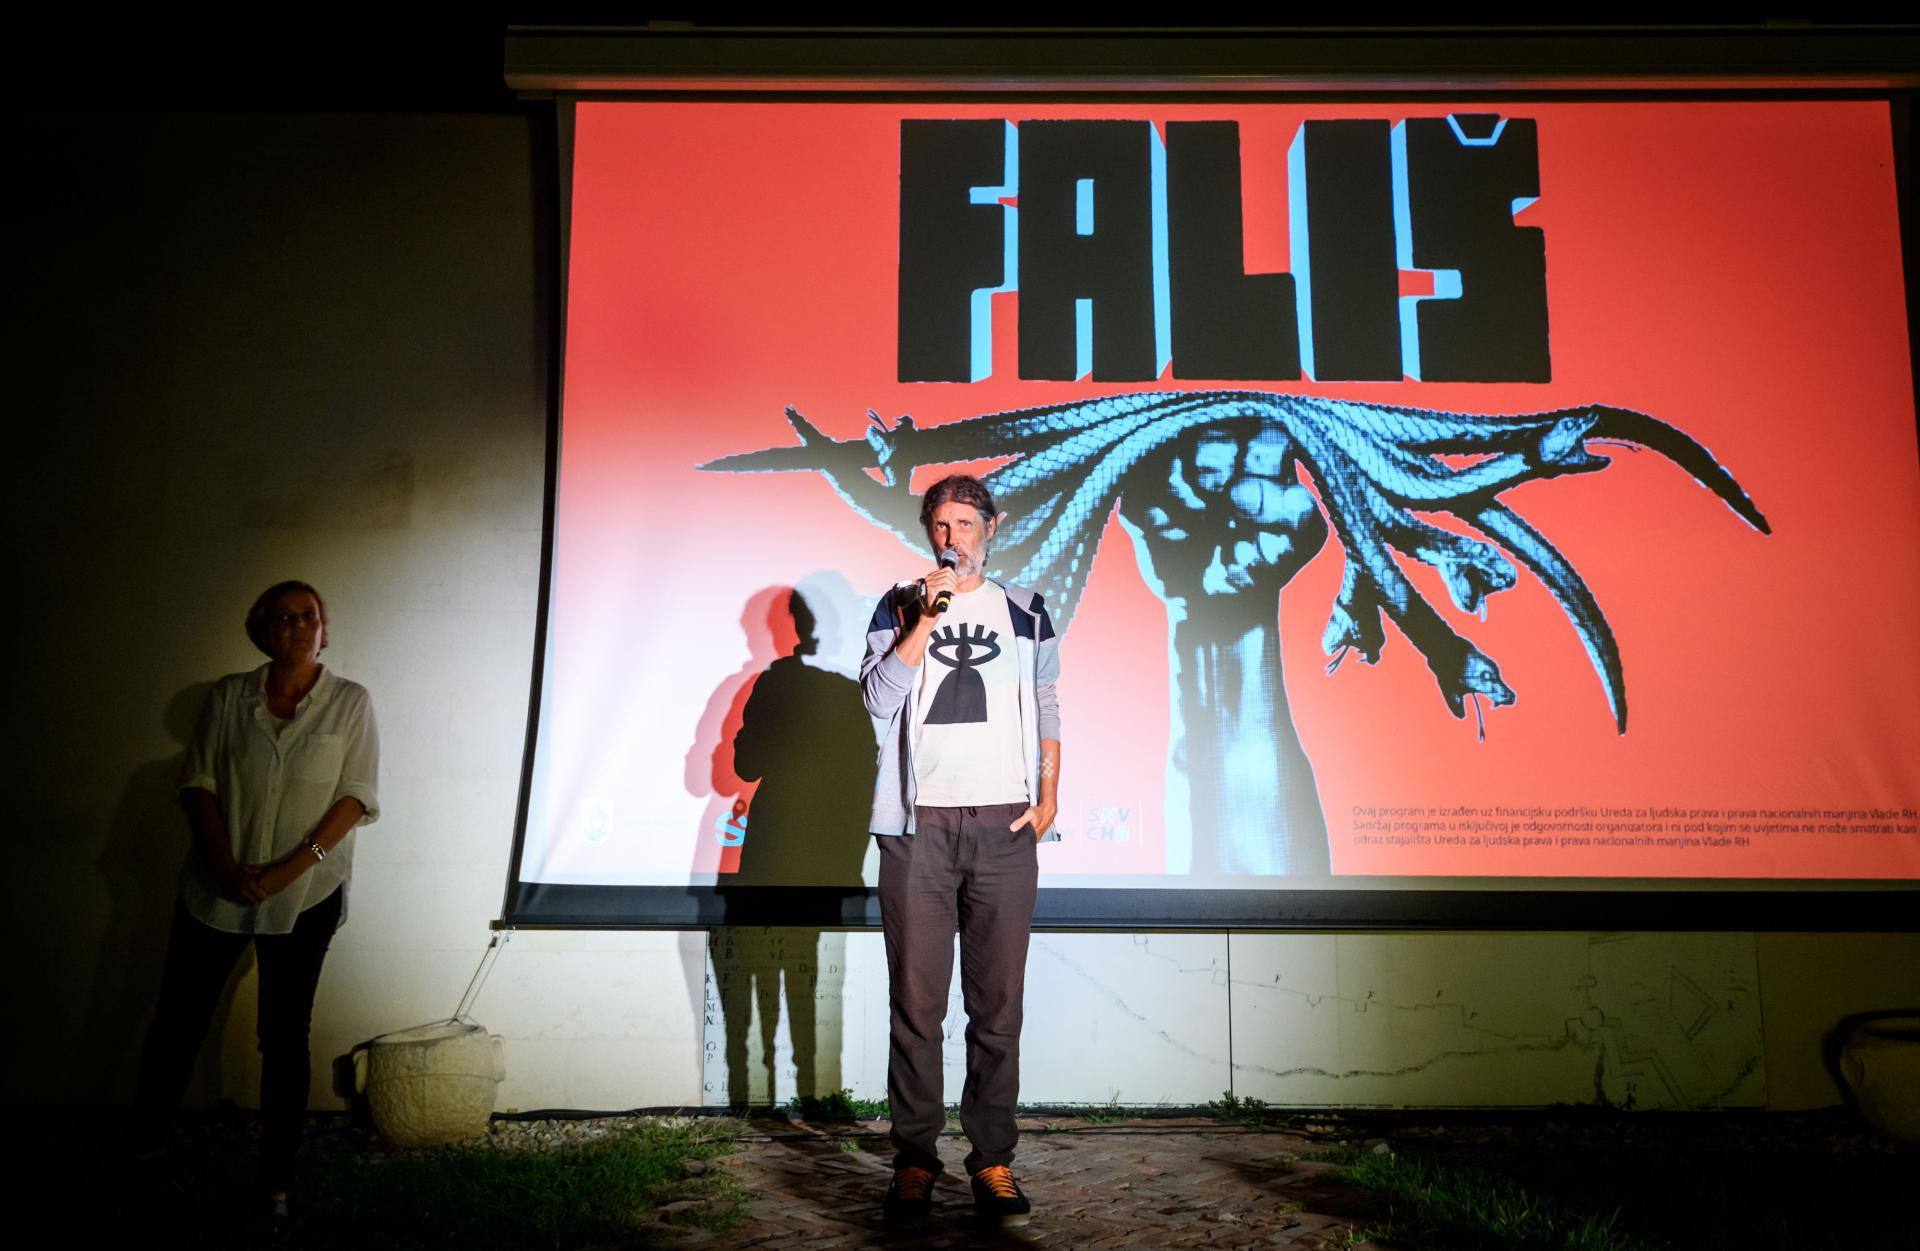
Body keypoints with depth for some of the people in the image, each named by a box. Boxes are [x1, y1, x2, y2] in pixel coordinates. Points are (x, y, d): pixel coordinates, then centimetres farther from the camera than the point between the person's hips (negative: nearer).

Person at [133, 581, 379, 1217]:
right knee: (177, 1021, 10)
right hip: (217, 890, 2)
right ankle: (144, 1145, 32)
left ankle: (277, 1178, 19)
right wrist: (224, 864, -13)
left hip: (305, 897, -1)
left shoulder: (350, 702, -4)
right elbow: (198, 782, 0)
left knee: (284, 1037, 7)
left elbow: (357, 796, -7)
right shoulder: (229, 695, 1)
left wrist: (292, 868, -16)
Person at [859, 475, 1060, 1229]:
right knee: (918, 1004, -1)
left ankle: (993, 1160, 11)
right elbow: (878, 698, -2)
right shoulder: (900, 607, 11)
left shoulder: (1025, 611, 14)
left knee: (998, 1005, 2)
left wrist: (1048, 794, 2)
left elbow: (1046, 709, 14)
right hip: (918, 825, -1)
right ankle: (914, 1160, 10)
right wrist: (927, 618, -8)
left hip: (1004, 826, 1)